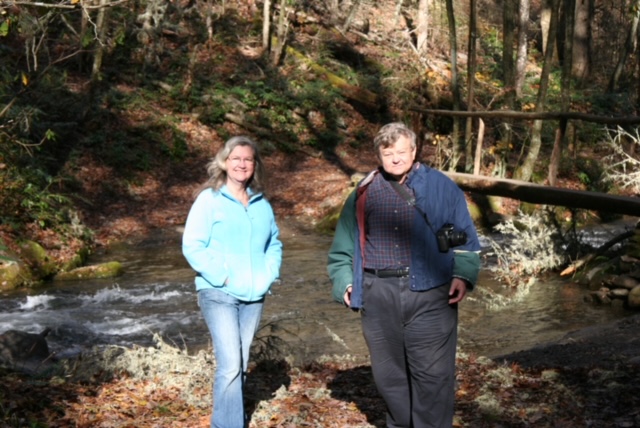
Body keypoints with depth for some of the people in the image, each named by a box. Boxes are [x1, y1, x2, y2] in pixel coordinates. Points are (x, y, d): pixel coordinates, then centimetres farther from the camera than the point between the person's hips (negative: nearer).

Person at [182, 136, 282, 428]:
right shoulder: (209, 199, -5)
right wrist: (221, 276, -16)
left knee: (240, 365, 10)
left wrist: (270, 273, 3)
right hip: (219, 294, -5)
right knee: (230, 365, -12)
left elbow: (274, 243, 20)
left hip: (254, 296, 5)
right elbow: (192, 246, -9)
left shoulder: (262, 204, 11)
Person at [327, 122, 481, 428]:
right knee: (388, 372, 11)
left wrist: (463, 275, -9)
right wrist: (344, 281, 6)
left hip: (428, 292, -3)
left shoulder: (440, 186, 4)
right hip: (378, 295, 3)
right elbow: (343, 245, 18)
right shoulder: (363, 193, 11)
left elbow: (465, 237, 4)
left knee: (432, 373, -4)